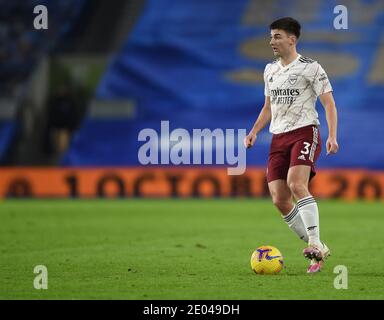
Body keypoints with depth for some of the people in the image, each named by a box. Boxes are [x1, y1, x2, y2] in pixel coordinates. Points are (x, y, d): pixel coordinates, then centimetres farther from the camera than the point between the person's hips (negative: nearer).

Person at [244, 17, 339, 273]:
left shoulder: (310, 68, -4)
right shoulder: (270, 70, 16)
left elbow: (329, 103, -6)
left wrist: (332, 136, -19)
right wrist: (254, 132, 11)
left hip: (305, 132, -7)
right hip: (279, 137, 7)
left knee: (296, 185, -29)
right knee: (280, 200, -4)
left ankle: (315, 244, -27)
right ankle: (318, 251, 6)